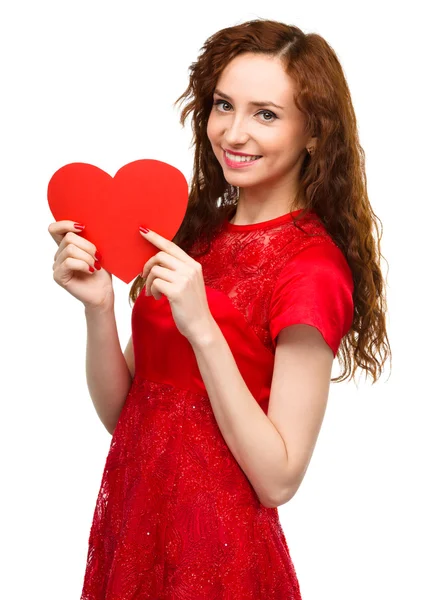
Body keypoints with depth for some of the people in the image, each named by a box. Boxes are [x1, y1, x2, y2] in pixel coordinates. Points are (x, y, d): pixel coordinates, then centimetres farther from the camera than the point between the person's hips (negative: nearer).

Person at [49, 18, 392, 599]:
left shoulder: (312, 268, -18)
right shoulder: (198, 231, 1)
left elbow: (279, 479, -20)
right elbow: (119, 412, 3)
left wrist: (203, 331, -27)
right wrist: (98, 307, -14)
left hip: (216, 549, -6)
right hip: (132, 522, 6)